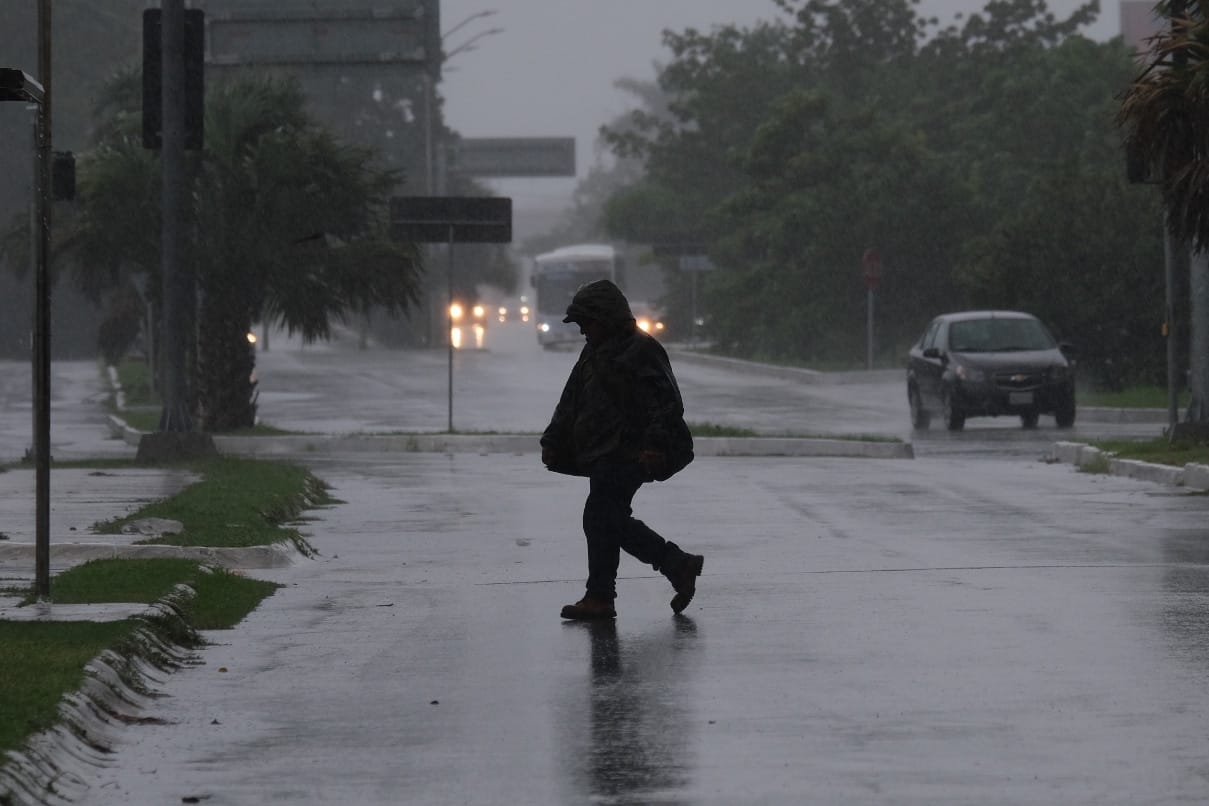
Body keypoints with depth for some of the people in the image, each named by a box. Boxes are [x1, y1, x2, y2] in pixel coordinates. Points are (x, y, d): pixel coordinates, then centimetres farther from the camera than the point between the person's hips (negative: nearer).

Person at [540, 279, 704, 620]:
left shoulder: (641, 351, -9)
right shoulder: (594, 354, 20)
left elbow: (667, 403, -15)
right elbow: (570, 403, 25)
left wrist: (655, 443, -26)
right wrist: (552, 441, 18)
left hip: (627, 454, -10)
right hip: (602, 457, 10)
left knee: (600, 518, -11)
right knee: (614, 522, 9)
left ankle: (599, 598, -8)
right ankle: (679, 565, 16)